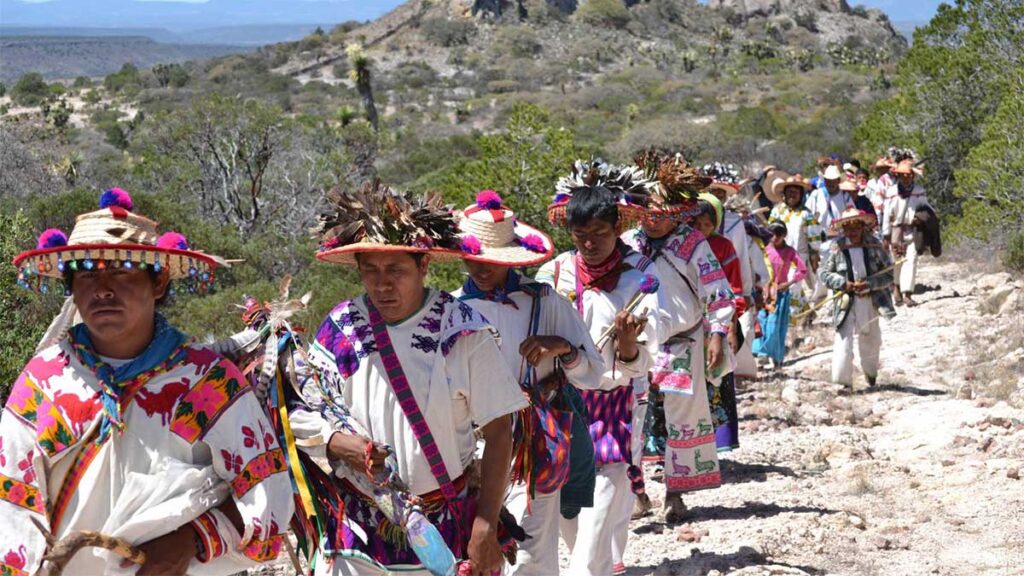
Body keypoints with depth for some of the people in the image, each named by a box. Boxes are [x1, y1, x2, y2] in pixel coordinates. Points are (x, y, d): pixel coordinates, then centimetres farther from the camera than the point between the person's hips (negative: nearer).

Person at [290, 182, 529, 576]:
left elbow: (498, 432, -5)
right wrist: (339, 443, -14)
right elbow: (301, 414, 7)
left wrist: (486, 528, -9)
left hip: (446, 531, -2)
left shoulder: (463, 332, -8)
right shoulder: (340, 329, -1)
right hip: (357, 525, 2)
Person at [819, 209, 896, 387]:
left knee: (870, 340, 18)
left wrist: (869, 284, -18)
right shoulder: (837, 249, -6)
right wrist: (843, 284, -15)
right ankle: (843, 381, -6)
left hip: (869, 300, 2)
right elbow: (824, 273, 1)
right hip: (846, 302, -2)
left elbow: (888, 274, -3)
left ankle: (871, 373, 44)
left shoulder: (874, 247, -4)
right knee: (843, 341, -12)